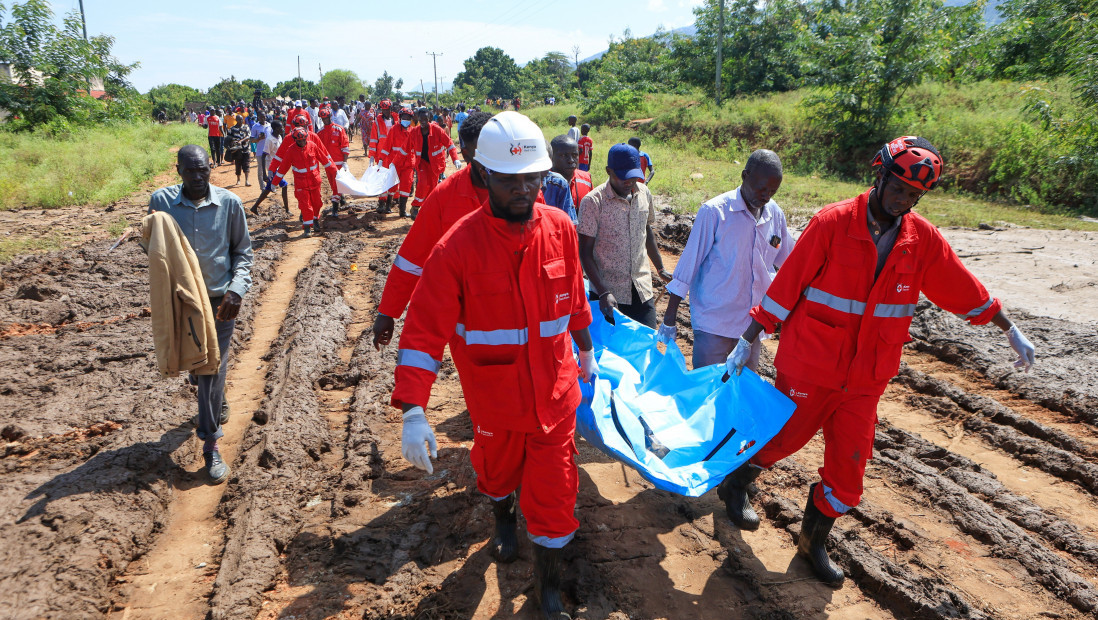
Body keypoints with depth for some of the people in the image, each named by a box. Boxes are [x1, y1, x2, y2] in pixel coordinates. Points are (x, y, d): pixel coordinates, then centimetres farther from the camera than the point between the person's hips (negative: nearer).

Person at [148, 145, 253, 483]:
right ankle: (216, 403, 50)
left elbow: (242, 251, 0)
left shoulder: (229, 203, -7)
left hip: (219, 298, -2)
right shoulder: (161, 200, -4)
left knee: (213, 367, -2)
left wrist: (236, 290, -12)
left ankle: (211, 445, 6)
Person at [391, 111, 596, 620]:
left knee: (553, 488, 8)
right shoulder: (459, 245, -20)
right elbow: (425, 331, -21)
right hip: (494, 398, -1)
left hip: (555, 393, 1)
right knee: (498, 469, 26)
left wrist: (586, 353, 18)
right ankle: (503, 518, 61)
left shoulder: (559, 228, -9)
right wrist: (413, 412, -28)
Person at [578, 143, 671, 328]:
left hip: (642, 289, 4)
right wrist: (603, 292, -20)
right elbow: (585, 252, -13)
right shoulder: (593, 201, -13)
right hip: (607, 293, -4)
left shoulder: (644, 193, 4)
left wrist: (660, 268, 24)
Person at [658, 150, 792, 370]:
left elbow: (787, 266, 17)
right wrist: (669, 318, -8)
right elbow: (689, 262, -9)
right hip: (714, 322, -5)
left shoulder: (775, 215, 3)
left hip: (753, 325, 5)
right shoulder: (714, 211, -11)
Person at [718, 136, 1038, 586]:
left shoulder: (924, 239, 0)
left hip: (865, 380, 5)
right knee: (782, 438, 9)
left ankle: (814, 543, 33)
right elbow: (787, 284, -11)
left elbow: (964, 289, 13)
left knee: (848, 469, 10)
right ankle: (733, 484, 40)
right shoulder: (833, 223, -13)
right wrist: (748, 341, -9)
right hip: (808, 367, -4)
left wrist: (1011, 331, 22)